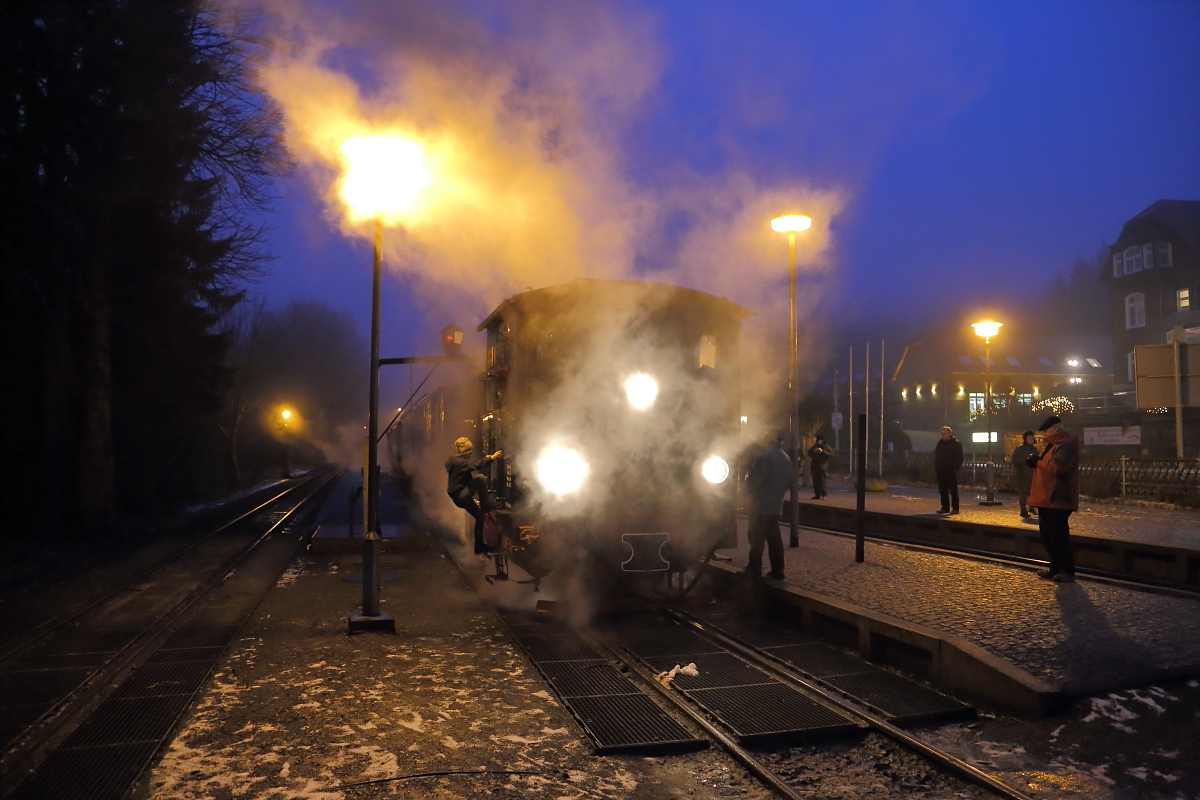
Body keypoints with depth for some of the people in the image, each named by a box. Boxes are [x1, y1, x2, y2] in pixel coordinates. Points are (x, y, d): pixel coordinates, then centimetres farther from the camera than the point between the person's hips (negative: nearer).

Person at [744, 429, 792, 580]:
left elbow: (754, 479, -19)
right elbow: (789, 482, 16)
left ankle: (755, 568, 1)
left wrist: (748, 486, 0)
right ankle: (777, 570, 10)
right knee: (774, 537, 9)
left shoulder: (764, 455, -14)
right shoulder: (786, 458, 13)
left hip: (761, 503, -8)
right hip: (776, 503, 8)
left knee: (757, 536, -1)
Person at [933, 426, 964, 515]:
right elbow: (936, 456, 18)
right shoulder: (940, 443, 15)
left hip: (951, 471, -6)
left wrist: (955, 468, -15)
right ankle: (945, 507, 13)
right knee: (943, 490, 7)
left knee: (953, 490, -3)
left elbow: (959, 457, -6)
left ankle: (955, 508, 1)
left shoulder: (956, 443, -3)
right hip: (941, 471, 6)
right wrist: (936, 468, 8)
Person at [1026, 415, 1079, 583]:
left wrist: (1038, 461, -14)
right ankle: (1056, 569, 23)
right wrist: (1037, 463, 8)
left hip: (1056, 500, -11)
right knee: (1048, 535, 15)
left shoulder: (1066, 445, -15)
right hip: (1047, 499, 11)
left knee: (1058, 536, -7)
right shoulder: (1055, 445, 20)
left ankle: (1067, 572, -2)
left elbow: (1057, 467, -27)